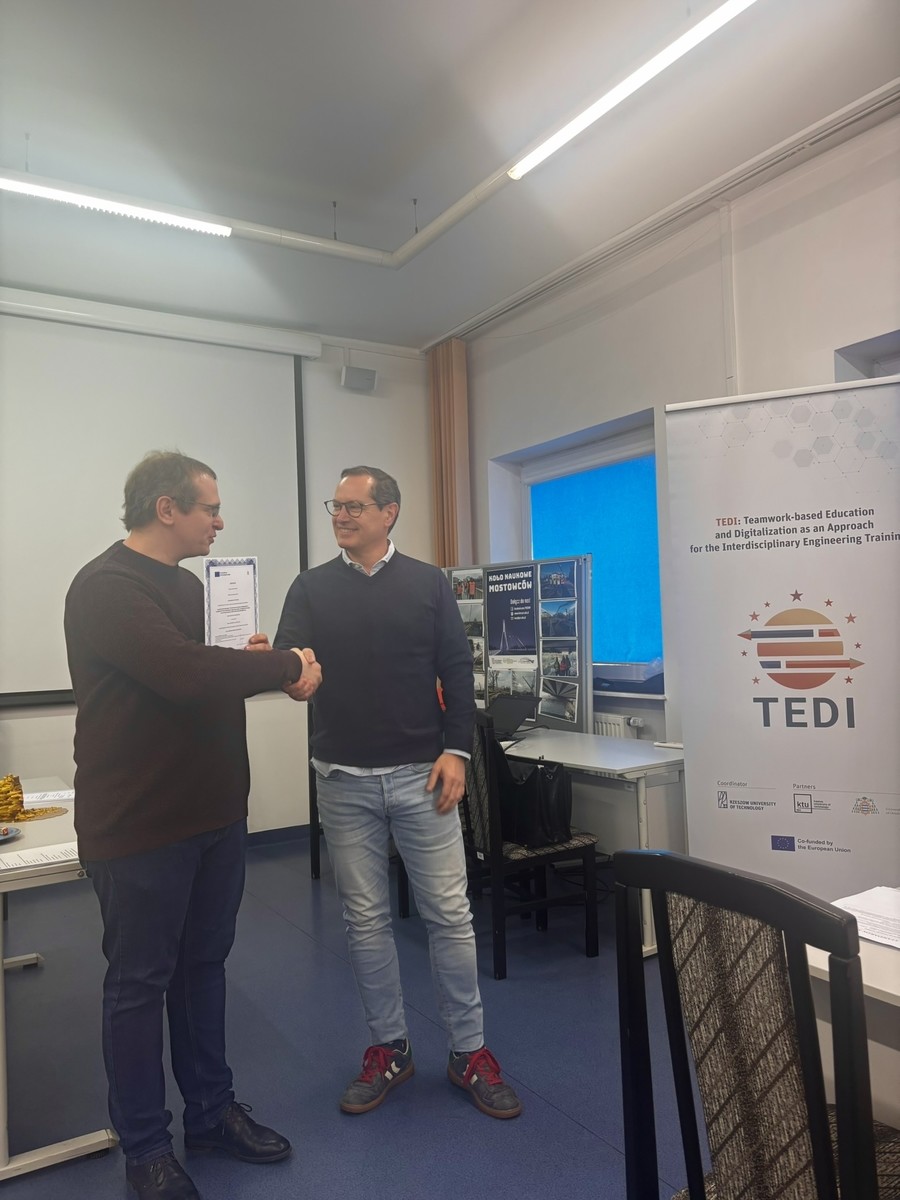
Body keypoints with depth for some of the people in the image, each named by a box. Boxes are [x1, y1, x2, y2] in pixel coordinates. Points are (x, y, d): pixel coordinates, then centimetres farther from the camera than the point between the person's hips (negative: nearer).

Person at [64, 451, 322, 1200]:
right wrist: (288, 667, -20)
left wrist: (249, 659, -4)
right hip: (140, 827, -8)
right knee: (139, 983, 8)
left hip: (216, 813, 8)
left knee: (204, 966, 18)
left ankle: (213, 1111, 35)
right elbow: (183, 673, -32)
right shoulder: (105, 588, -18)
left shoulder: (188, 583, 11)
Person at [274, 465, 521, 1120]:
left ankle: (469, 1049, 23)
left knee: (450, 913, 4)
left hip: (422, 776, -1)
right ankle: (390, 1047, 30)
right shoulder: (311, 588, 5)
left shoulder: (428, 583, 3)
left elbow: (457, 671, 1)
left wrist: (455, 752, -7)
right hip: (344, 780, 2)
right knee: (366, 918, 12)